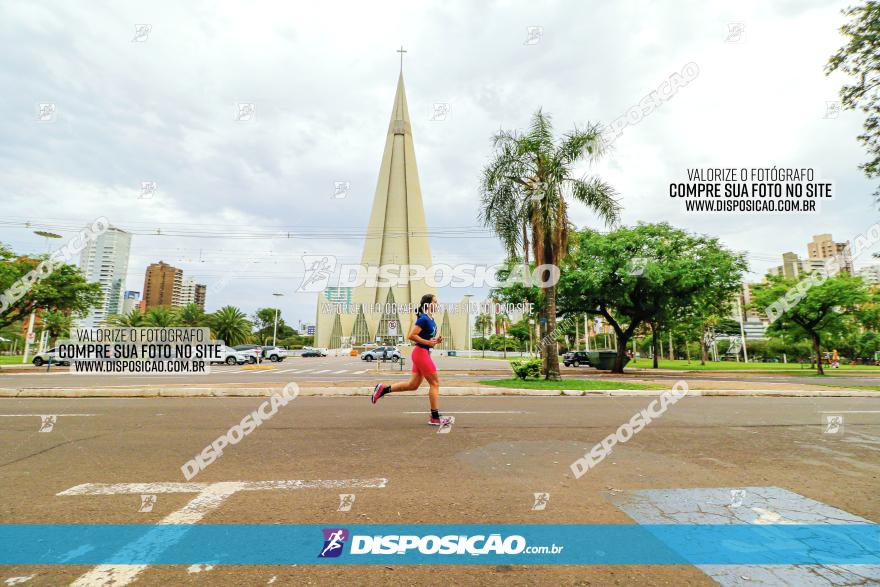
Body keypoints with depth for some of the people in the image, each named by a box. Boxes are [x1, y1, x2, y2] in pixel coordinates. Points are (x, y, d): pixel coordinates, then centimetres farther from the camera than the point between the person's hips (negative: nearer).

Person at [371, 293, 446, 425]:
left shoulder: (431, 319, 12)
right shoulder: (424, 319, -16)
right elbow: (411, 336, -22)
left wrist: (436, 340, 5)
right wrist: (428, 342, -20)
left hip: (423, 354, 9)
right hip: (421, 353, -9)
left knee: (412, 385, 13)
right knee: (435, 383, -2)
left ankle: (383, 389, 19)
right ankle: (435, 418, 6)